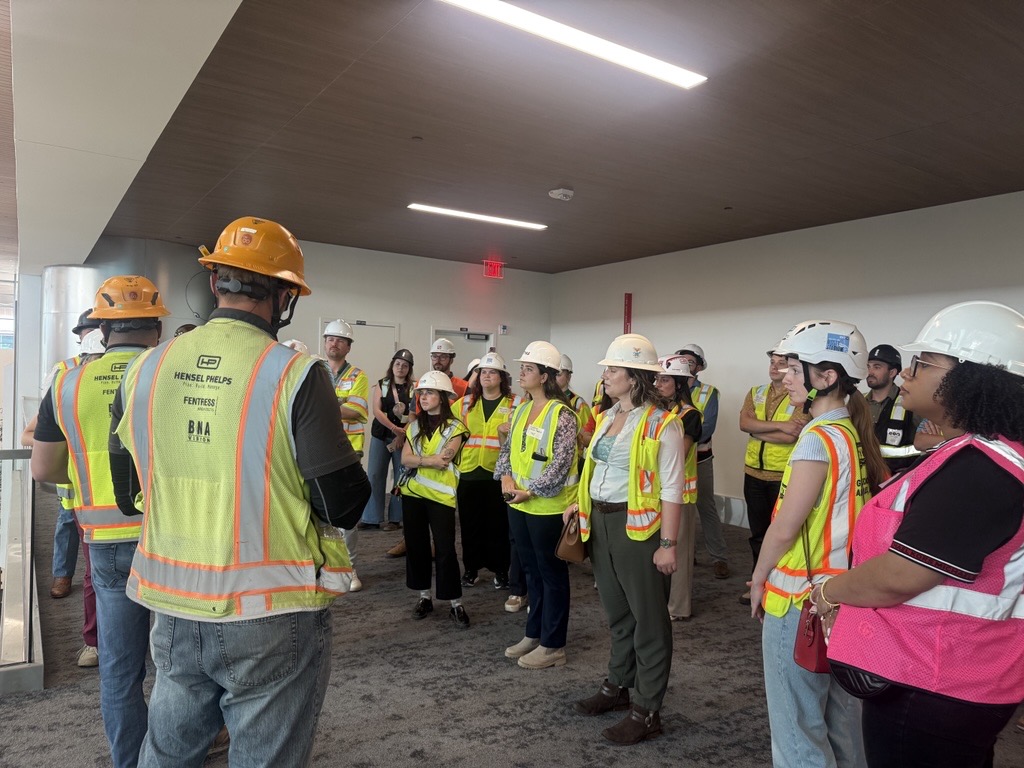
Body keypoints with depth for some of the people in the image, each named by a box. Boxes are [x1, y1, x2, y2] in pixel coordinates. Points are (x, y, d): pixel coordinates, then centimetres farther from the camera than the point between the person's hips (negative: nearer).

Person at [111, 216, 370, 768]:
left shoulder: (144, 370, -3)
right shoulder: (295, 374, -18)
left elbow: (126, 495, 8)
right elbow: (344, 507, -16)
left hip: (174, 610, 5)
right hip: (273, 619, -4)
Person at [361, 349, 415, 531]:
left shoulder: (414, 388, 3)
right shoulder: (381, 385, 7)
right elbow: (376, 410, -4)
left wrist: (401, 435, -14)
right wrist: (394, 428, -16)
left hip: (404, 437, -1)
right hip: (380, 435, 2)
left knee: (401, 476, 0)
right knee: (375, 475, 1)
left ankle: (396, 518, 8)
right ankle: (372, 517, 7)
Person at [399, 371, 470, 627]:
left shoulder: (454, 428, -4)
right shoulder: (415, 426, 11)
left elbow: (443, 461, -16)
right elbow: (405, 459, -3)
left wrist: (418, 460, -9)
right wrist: (431, 460, -16)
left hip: (441, 495, -5)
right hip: (413, 493, 5)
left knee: (445, 549, -4)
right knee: (416, 545, 10)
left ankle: (456, 604, 6)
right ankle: (424, 597, 24)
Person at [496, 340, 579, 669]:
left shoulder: (562, 415, -15)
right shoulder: (521, 410, 9)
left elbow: (560, 465, -20)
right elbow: (507, 448, 13)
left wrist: (530, 491, -17)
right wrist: (505, 476, -5)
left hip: (547, 507, -8)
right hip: (519, 506, 8)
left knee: (552, 574, 6)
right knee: (531, 571, 19)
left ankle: (552, 646, 18)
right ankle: (534, 634, 34)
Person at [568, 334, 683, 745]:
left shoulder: (661, 423, -14)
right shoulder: (607, 416, 10)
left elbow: (671, 488, -15)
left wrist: (668, 543, -17)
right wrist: (581, 503, 10)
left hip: (638, 526, -8)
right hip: (601, 522, 8)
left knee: (648, 618, 6)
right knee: (617, 612, 20)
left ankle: (647, 711, 17)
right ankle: (617, 686, 36)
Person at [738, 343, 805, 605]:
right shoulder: (755, 393, 7)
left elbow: (792, 436, -22)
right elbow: (744, 423, -10)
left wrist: (757, 431, -12)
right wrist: (779, 425, -20)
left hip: (785, 477, -5)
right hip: (754, 473, 5)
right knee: (758, 532, 15)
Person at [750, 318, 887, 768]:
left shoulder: (819, 439, -19)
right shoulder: (856, 435, 5)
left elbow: (784, 528, -19)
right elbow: (838, 515, 10)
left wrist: (759, 579, -3)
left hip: (800, 600, -8)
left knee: (798, 728, 5)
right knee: (840, 720, 20)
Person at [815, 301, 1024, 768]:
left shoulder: (977, 469, -26)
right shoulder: (976, 454, 8)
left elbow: (900, 576, -27)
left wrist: (830, 591, -9)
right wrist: (849, 592, 7)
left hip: (931, 688, -10)